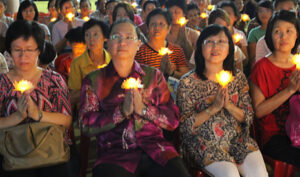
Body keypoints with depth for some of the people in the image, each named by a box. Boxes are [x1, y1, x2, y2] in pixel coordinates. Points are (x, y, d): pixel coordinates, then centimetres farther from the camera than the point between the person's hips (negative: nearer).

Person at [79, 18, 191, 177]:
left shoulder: (153, 76, 14)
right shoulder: (93, 81, 11)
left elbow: (173, 121, 8)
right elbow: (86, 125, 0)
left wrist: (143, 109, -9)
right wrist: (122, 111, -13)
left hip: (154, 148, 2)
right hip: (113, 154, -1)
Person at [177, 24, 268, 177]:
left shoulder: (238, 77, 7)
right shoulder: (188, 82, -5)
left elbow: (248, 117, 6)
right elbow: (184, 126, -7)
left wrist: (229, 106, -13)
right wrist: (213, 108, -17)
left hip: (238, 139, 3)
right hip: (205, 144, -3)